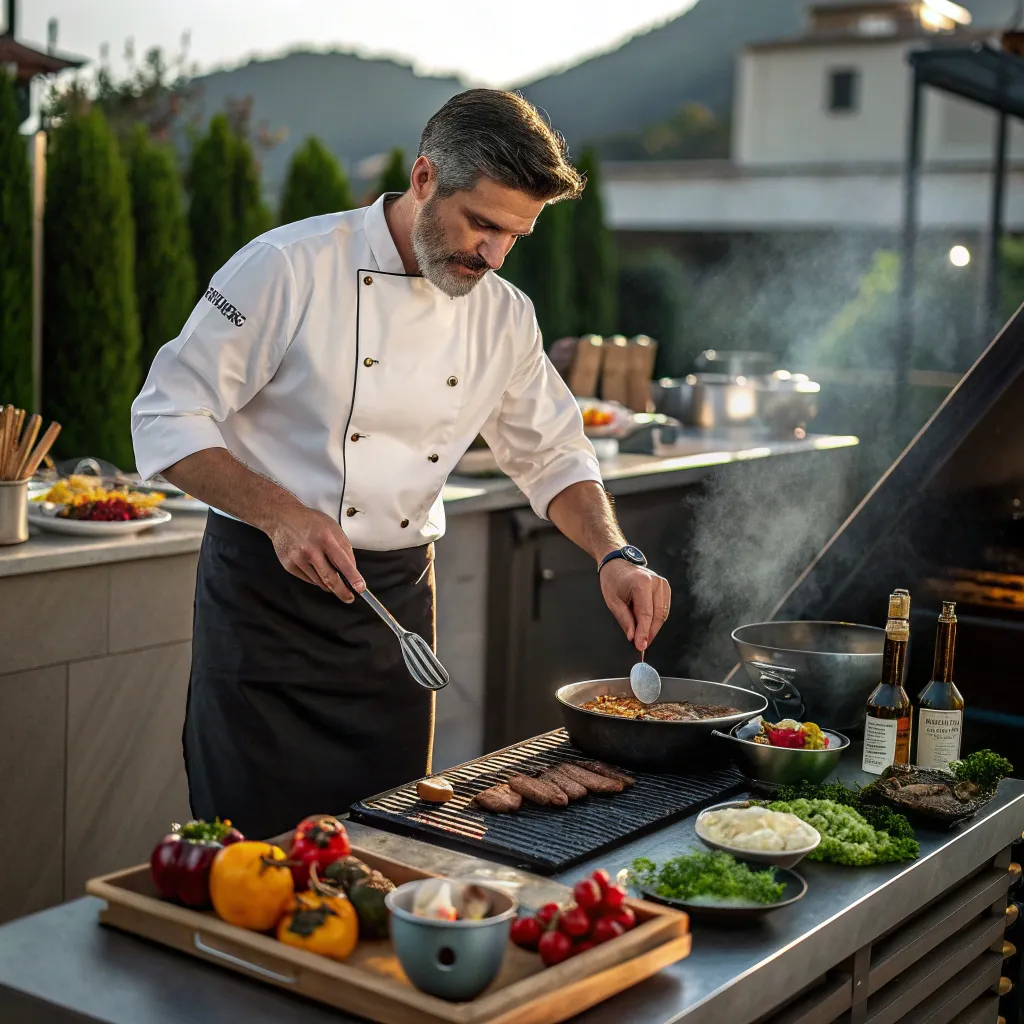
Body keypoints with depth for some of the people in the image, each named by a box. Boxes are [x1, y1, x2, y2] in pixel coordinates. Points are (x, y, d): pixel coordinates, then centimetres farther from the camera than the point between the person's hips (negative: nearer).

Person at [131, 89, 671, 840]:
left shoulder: (504, 315, 3)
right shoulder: (290, 267, -14)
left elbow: (553, 454, 14)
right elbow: (168, 419, -12)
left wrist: (616, 555, -3)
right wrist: (282, 514, -24)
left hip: (399, 597, 5)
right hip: (268, 587, -5)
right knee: (258, 836, -1)